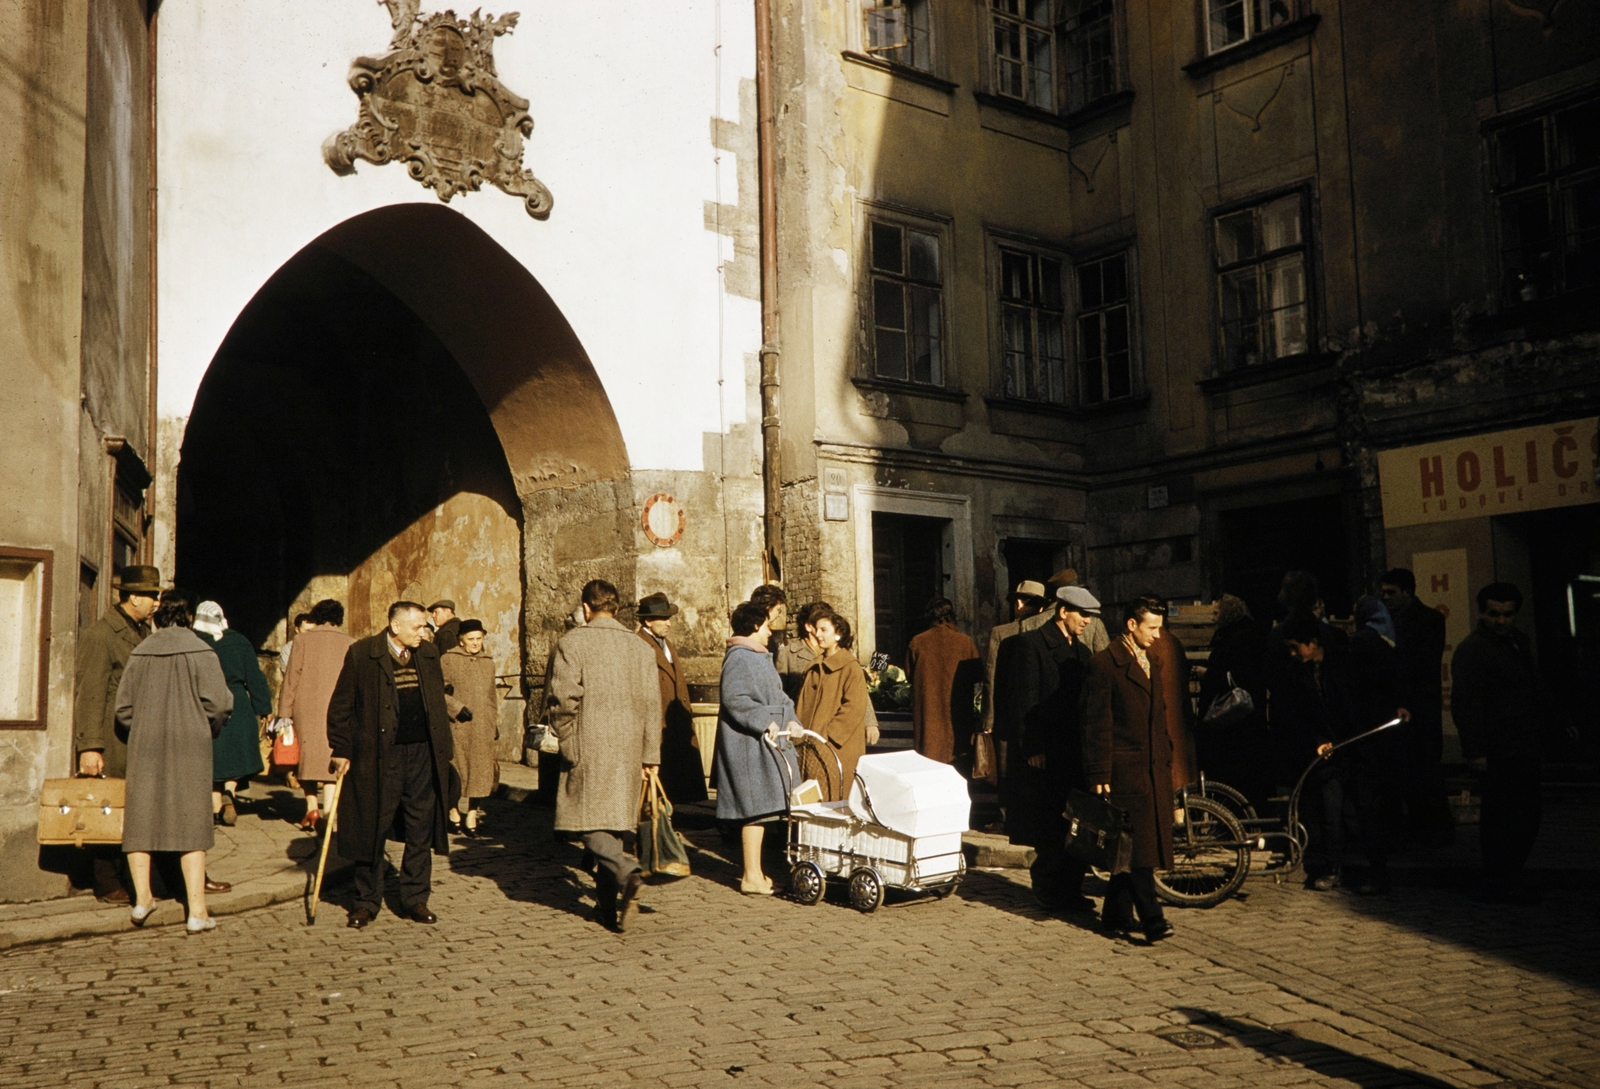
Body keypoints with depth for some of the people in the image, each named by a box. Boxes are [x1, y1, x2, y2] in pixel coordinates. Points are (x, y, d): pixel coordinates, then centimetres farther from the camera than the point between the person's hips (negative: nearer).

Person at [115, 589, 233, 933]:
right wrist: (210, 729, 9)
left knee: (141, 818, 13)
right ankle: (197, 911, 0)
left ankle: (142, 898, 13)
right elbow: (219, 702, -11)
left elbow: (123, 706, 6)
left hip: (144, 746, 3)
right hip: (189, 746, -2)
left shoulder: (139, 653, 3)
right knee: (191, 823, 1)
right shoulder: (201, 652, -7)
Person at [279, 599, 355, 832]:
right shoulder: (350, 644, 3)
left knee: (308, 755, 13)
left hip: (306, 707, 0)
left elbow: (291, 677, 1)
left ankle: (312, 809, 17)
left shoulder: (303, 639, 2)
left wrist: (284, 713, 3)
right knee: (331, 759, 1)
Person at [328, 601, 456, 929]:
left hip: (422, 754, 4)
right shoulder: (361, 653, -5)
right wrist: (341, 750, -5)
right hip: (378, 756, -4)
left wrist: (444, 749, 13)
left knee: (420, 833, 7)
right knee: (372, 831, 5)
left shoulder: (429, 654, 10)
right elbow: (341, 705, -2)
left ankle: (415, 899, 18)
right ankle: (366, 902, 17)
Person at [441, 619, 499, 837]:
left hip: (483, 728, 4)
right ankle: (454, 812, 16)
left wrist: (495, 722, 19)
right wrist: (456, 708, -14)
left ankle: (471, 815, 6)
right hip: (458, 726, -4)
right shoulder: (448, 659, -2)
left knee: (479, 772, 1)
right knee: (457, 769, 1)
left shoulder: (488, 662, 15)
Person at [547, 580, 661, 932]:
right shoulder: (640, 647, 9)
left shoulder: (572, 642, -5)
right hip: (627, 749, 5)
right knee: (613, 822, 12)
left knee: (590, 823, -2)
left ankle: (629, 874, -24)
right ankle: (607, 906, 15)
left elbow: (563, 698, -12)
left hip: (589, 747, -5)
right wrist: (649, 755, 12)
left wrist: (565, 739, 3)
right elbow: (652, 705, 8)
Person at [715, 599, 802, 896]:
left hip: (770, 744, 10)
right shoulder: (738, 658, -12)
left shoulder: (761, 657, 21)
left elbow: (778, 696, 21)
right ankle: (752, 877, -4)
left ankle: (754, 871, 20)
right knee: (757, 808, -9)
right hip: (749, 746, -10)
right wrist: (765, 722, -23)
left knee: (764, 808, 12)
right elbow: (734, 699, -22)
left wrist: (791, 720, 3)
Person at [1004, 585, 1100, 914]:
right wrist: (1031, 748, -16)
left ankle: (1070, 889, 16)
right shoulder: (1030, 643, -6)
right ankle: (1049, 890, 9)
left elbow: (1086, 703, 18)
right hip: (1044, 753, -7)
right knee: (1050, 828, -2)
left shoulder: (1082, 652, 17)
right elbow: (1021, 699, -11)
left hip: (1075, 752, 7)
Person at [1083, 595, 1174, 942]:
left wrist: (1167, 758, 17)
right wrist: (1100, 775, -12)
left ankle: (1117, 916, 18)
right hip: (1125, 770, -7)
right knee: (1137, 846, -9)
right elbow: (1097, 725, -10)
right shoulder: (1104, 664, -7)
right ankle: (1151, 917, -8)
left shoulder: (1153, 662, 17)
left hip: (1155, 770, 7)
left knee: (1129, 847, 10)